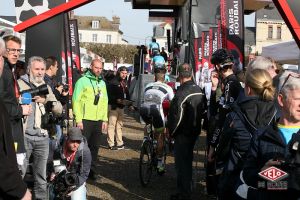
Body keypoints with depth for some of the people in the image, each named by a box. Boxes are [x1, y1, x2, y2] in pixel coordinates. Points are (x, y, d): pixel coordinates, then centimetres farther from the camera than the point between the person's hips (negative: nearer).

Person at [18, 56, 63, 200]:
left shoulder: (46, 88, 16)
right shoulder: (20, 84, 1)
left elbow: (59, 110, 7)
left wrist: (46, 100, -7)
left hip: (42, 136, 5)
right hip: (24, 135, -5)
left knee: (41, 174, 13)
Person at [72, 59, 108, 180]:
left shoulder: (102, 83, 15)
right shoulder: (82, 81, -5)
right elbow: (76, 100, -9)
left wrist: (105, 119, 12)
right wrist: (78, 120, -14)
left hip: (98, 120, 6)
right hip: (85, 120, -6)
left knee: (94, 147, 10)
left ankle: (92, 170, 19)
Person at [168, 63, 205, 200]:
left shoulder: (182, 91, -21)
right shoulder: (199, 91, 6)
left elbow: (175, 114, -22)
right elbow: (202, 110, 14)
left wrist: (171, 130, -10)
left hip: (183, 133, -9)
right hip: (195, 131, 9)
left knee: (181, 163, -1)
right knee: (188, 160, 21)